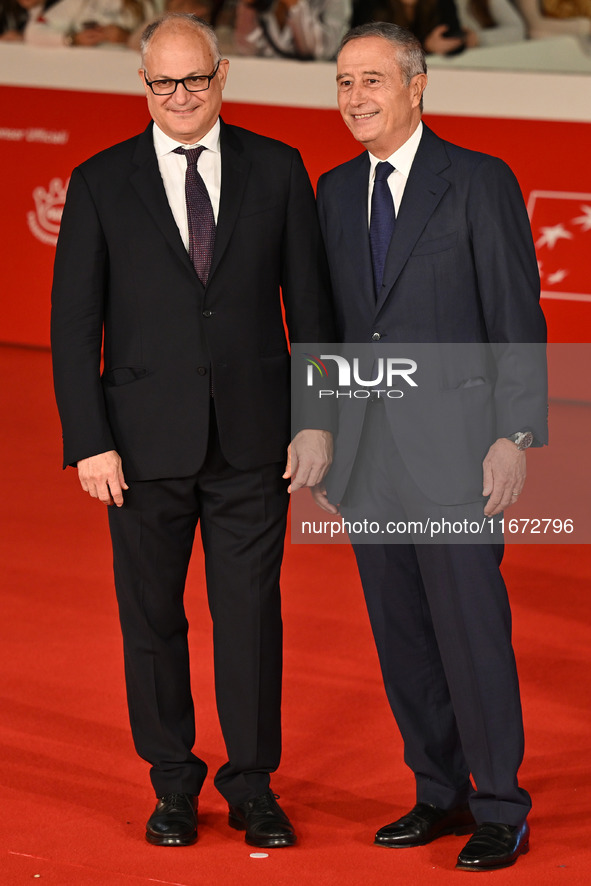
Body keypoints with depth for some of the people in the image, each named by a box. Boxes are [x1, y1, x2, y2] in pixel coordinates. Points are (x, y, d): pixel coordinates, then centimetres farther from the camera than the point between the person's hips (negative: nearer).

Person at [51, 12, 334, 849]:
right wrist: (88, 441, -7)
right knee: (152, 615, 8)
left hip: (252, 435, 0)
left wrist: (317, 418, 0)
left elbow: (309, 302, 5)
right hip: (146, 439, 0)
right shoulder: (101, 183, 0)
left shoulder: (276, 169, 3)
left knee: (251, 608, 4)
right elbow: (74, 324, -1)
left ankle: (253, 783, 17)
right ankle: (174, 782, 22)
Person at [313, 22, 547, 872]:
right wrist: (323, 438, 13)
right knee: (400, 633, 10)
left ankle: (502, 811, 6)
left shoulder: (481, 182, -5)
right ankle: (441, 794, 21)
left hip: (452, 442, -6)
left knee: (473, 629, -4)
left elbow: (518, 317, -7)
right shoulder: (337, 191, 12)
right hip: (367, 447, 6)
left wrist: (516, 435, -13)